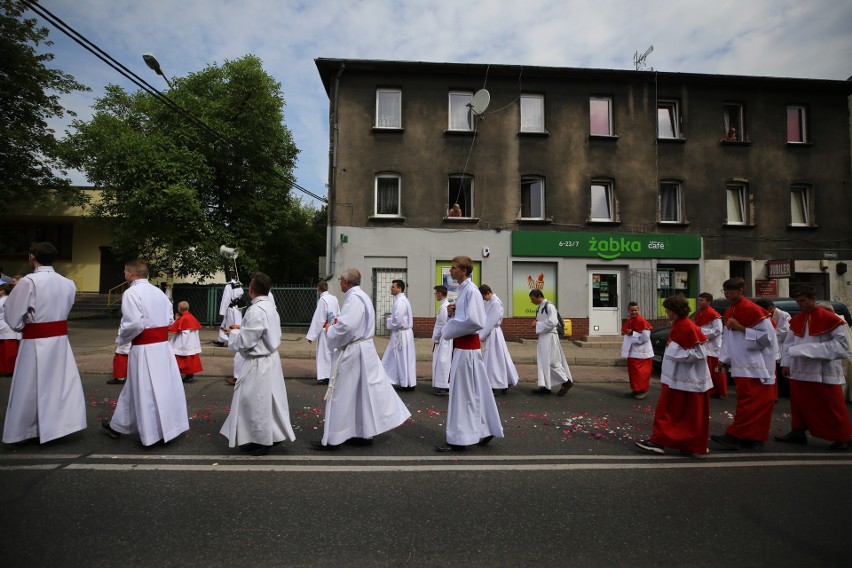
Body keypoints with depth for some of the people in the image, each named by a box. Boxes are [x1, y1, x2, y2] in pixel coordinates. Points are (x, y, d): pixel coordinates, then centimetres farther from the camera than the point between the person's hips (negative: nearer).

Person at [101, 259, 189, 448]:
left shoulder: (131, 292, -12)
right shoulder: (158, 291, 9)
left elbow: (134, 323, -20)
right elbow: (169, 318, 11)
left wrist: (121, 339, -3)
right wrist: (154, 330, 16)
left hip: (144, 349, -7)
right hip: (162, 344, 7)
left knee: (146, 390, 4)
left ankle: (152, 435, 15)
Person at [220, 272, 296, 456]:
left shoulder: (255, 310, -23)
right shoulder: (271, 307, 6)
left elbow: (244, 342, -20)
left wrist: (233, 333, -1)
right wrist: (242, 328, 13)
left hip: (258, 364, -9)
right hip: (271, 359, 9)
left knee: (256, 402, 6)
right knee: (267, 400, 19)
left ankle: (261, 442, 20)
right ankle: (273, 435, 30)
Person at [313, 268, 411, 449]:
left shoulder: (353, 299, -19)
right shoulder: (362, 296, 12)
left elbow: (345, 327, -27)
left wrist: (329, 330, -9)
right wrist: (338, 322, 11)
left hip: (352, 351, -10)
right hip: (364, 349, 10)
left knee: (341, 394, 3)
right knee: (365, 390, 14)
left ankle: (333, 439, 17)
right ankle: (365, 432, 26)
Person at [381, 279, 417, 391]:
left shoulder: (400, 302, -19)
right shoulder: (402, 300, 14)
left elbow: (397, 320, -25)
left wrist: (389, 321, -7)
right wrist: (391, 318, 7)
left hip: (401, 334, -10)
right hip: (401, 333, 10)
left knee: (403, 359, 2)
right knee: (392, 358, 15)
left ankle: (408, 384, 14)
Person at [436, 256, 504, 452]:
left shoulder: (471, 291, -16)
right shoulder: (463, 290, 12)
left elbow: (473, 321, -25)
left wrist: (448, 330, -15)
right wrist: (452, 312, 0)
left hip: (466, 346, -9)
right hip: (465, 344, 9)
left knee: (462, 392, 0)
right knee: (475, 390, 16)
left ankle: (459, 439, 11)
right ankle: (484, 431, 29)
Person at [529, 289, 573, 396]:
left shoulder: (549, 306, -15)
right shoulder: (540, 308, 13)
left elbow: (552, 322, -24)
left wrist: (538, 324, -14)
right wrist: (536, 322, 2)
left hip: (549, 337, -9)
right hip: (543, 337, 10)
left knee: (551, 362, -6)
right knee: (542, 362, 10)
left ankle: (567, 382, 10)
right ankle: (546, 386, 17)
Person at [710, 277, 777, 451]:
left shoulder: (753, 310, -14)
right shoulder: (729, 311, 11)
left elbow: (767, 336, -16)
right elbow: (728, 338, 15)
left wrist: (740, 328, -20)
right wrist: (723, 359, 10)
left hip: (755, 365, -8)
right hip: (740, 365, 8)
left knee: (748, 402, -4)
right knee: (747, 402, 12)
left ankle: (735, 436, -3)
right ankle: (754, 437, 21)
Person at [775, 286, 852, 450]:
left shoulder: (830, 319, -9)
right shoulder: (796, 320, 7)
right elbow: (789, 343, 11)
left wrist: (814, 349, -20)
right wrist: (786, 363, 7)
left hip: (824, 371, -5)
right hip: (799, 370, 5)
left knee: (831, 406, 4)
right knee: (799, 403, 11)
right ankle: (798, 432, 21)